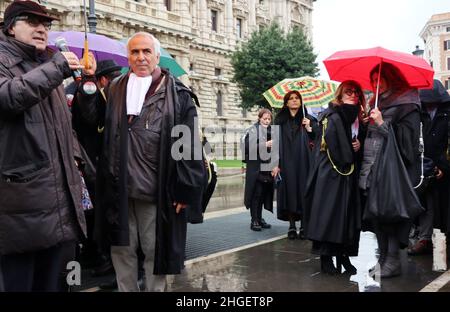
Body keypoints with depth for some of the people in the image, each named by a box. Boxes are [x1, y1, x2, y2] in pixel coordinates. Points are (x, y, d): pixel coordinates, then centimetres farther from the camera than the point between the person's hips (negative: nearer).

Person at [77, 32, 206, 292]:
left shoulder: (177, 94, -2)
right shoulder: (115, 89, 11)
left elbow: (190, 144, -5)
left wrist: (186, 189, -9)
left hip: (156, 190, -3)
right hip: (118, 189, 4)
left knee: (156, 251, 10)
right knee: (122, 250, 14)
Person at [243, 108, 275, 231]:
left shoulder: (271, 131, 14)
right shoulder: (253, 130, -3)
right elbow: (248, 147, -14)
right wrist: (265, 145, -19)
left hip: (268, 169, 6)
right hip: (256, 168, -5)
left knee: (264, 194, 9)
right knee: (256, 194, -4)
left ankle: (259, 218, 19)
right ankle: (254, 221, 2)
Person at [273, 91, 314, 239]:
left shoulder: (308, 119, 10)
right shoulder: (280, 120, 7)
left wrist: (309, 128, -11)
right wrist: (276, 163, -6)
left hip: (303, 162, 1)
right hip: (286, 162, 0)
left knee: (303, 192, 0)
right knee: (289, 191, -1)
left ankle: (304, 226, 7)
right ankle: (292, 226, 6)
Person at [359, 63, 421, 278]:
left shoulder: (406, 105, -4)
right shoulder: (378, 103, 19)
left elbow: (407, 137, -13)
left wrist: (382, 124, -17)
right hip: (374, 167, 8)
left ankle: (392, 262, 2)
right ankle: (383, 258, 18)